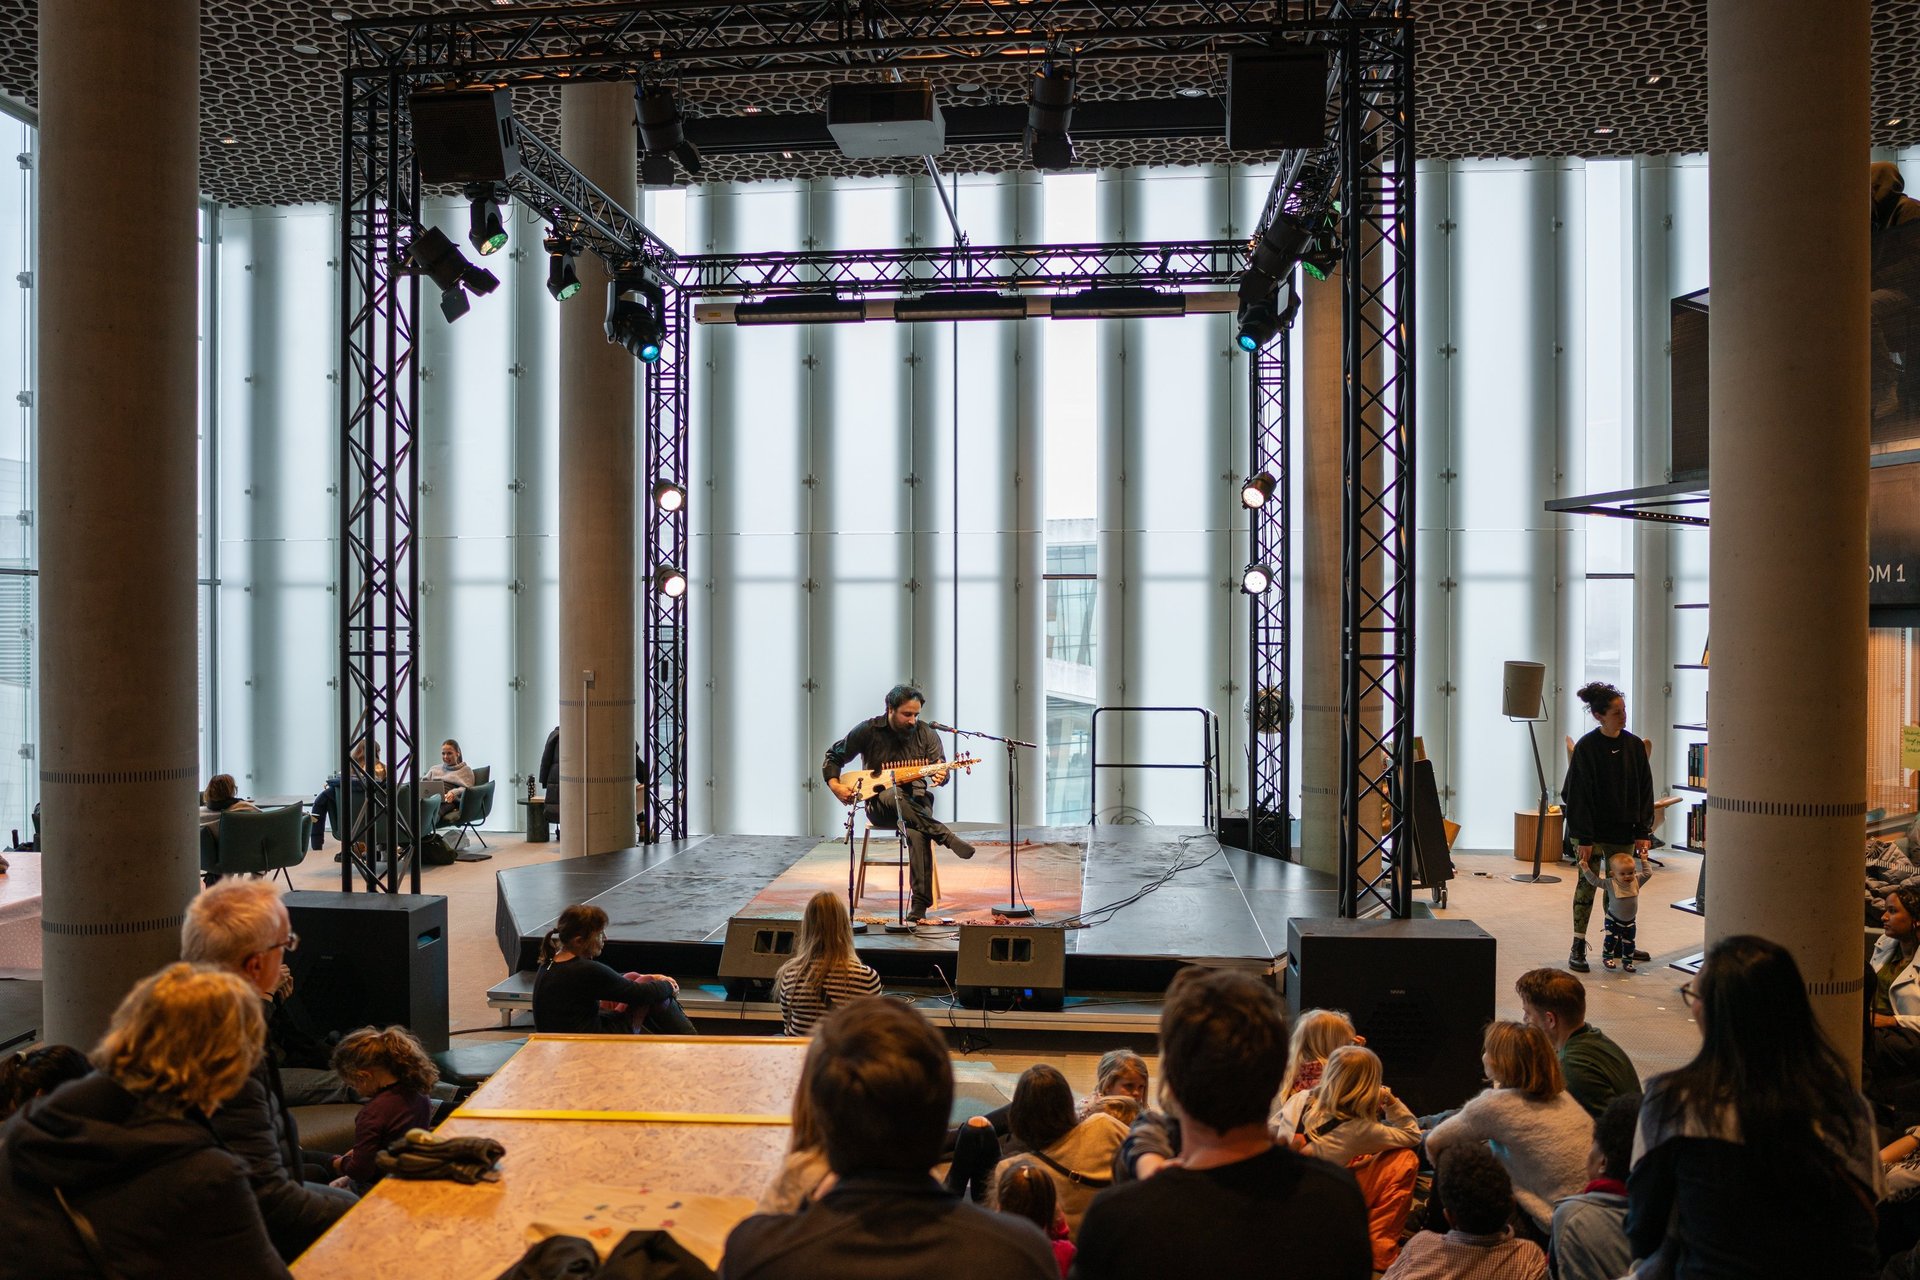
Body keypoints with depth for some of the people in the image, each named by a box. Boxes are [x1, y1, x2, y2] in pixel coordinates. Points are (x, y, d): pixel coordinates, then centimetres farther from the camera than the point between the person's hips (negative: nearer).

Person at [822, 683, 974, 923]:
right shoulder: (868, 730, -2)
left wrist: (939, 776, -26)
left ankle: (920, 904, -32)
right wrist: (834, 785, -9)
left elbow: (940, 767, -1)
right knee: (892, 796, -41)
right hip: (879, 804, -1)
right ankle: (946, 836, -39)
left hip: (915, 801, 1)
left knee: (918, 833, -35)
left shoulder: (926, 734, 3)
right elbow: (833, 756, 7)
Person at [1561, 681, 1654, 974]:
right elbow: (1579, 795, -11)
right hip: (1594, 831, -4)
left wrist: (1643, 832, 0)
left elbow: (1645, 792, 5)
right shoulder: (1586, 747, -11)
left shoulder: (1635, 746, 2)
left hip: (1624, 831, 4)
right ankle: (1578, 947, 4)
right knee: (1587, 883, -2)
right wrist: (1584, 838, -14)